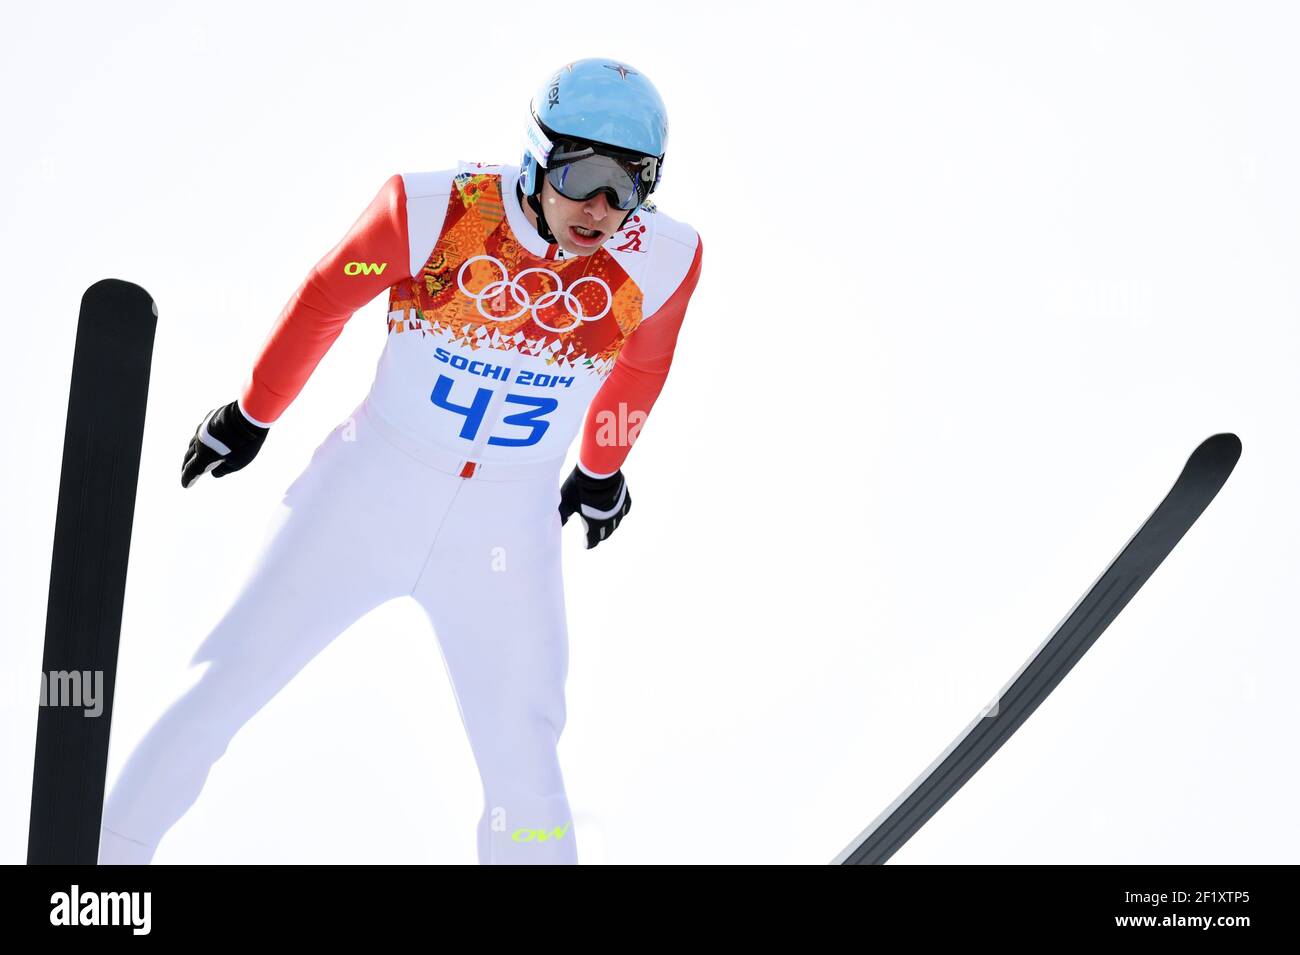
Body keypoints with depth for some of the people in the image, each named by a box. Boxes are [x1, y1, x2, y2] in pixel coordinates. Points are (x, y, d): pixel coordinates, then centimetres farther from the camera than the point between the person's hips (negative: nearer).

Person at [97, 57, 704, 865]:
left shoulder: (660, 260, -14)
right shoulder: (434, 211, -20)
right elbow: (324, 297, -1)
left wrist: (603, 468, 23)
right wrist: (253, 414, 12)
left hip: (510, 535, 1)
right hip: (370, 493, 0)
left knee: (525, 781, 0)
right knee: (224, 691, 5)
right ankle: (112, 847, 27)